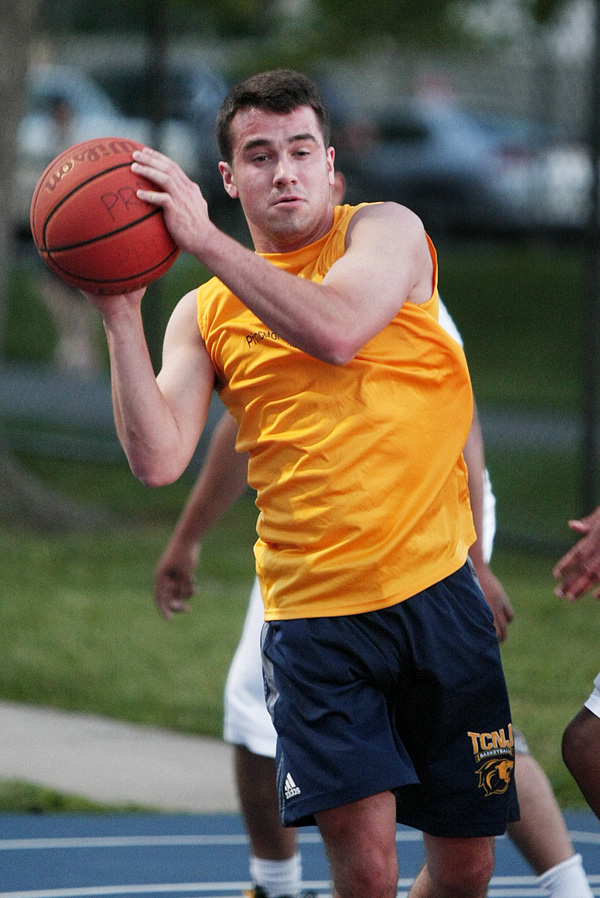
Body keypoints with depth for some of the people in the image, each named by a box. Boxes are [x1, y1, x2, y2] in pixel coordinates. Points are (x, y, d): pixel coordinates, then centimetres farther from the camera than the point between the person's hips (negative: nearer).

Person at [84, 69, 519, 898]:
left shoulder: (384, 232, 3)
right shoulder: (205, 315, 10)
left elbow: (336, 331, -20)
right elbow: (157, 460, -5)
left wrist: (205, 240, -18)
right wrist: (121, 317, -11)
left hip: (437, 588, 0)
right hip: (313, 612, 1)